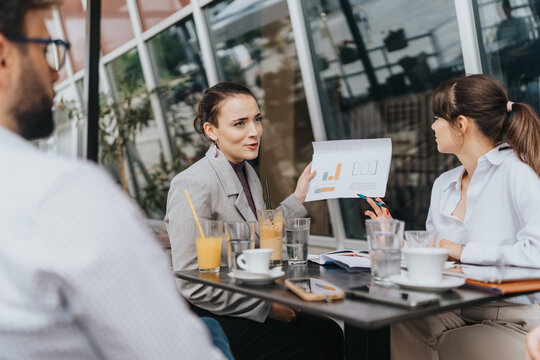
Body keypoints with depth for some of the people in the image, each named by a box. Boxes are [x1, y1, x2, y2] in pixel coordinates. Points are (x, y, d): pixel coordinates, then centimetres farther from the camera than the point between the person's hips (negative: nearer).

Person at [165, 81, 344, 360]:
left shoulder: (247, 172, 7)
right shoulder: (193, 186, -20)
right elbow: (190, 284, -22)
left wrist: (298, 198, 12)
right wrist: (265, 306, -17)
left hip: (248, 303, 8)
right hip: (211, 318, -8)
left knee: (330, 334, -7)